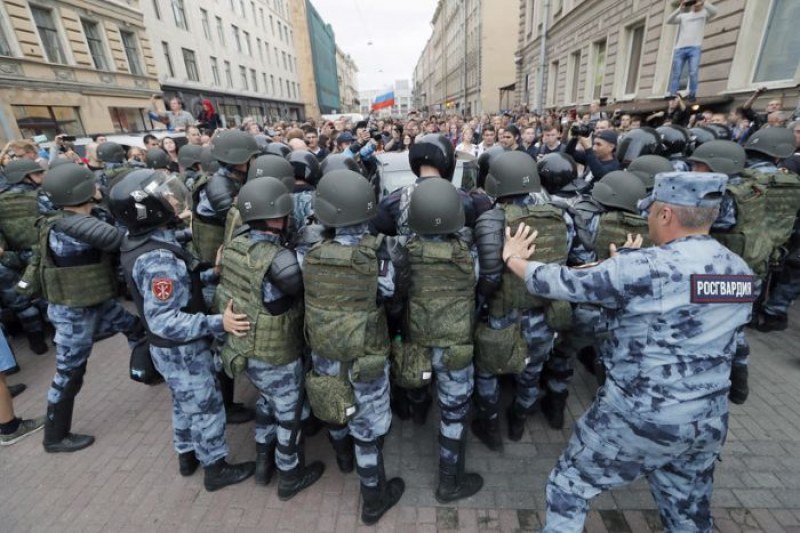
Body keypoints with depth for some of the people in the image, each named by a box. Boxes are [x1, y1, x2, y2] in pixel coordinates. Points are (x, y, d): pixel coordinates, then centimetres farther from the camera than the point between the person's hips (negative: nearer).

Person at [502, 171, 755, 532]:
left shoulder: (643, 268, -22)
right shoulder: (742, 273, 1)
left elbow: (559, 283, -15)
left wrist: (513, 259, 2)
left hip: (636, 418, -7)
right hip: (707, 423, 7)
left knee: (569, 488, 15)